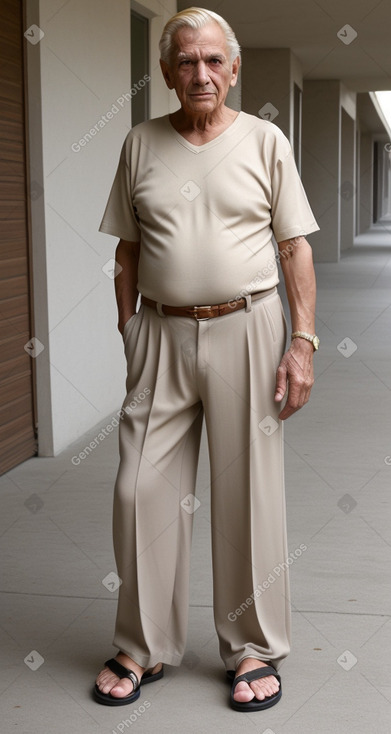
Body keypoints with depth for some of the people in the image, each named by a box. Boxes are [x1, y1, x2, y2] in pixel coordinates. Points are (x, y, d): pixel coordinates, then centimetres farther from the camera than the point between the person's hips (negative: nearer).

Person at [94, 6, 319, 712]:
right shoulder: (141, 144, 9)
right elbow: (128, 250, 13)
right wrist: (128, 332, 8)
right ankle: (144, 646, 19)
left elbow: (296, 248, 2)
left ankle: (253, 649, 19)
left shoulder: (265, 140, 4)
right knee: (141, 490, 1)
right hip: (161, 335, 2)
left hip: (245, 329, -2)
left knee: (248, 494, 3)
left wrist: (303, 341, -5)